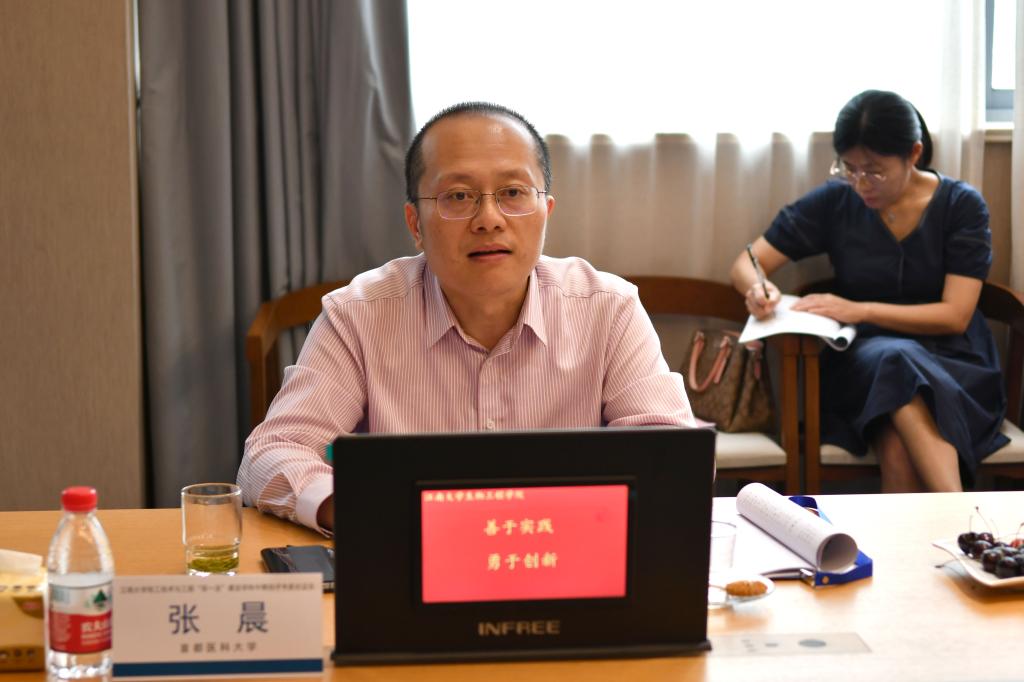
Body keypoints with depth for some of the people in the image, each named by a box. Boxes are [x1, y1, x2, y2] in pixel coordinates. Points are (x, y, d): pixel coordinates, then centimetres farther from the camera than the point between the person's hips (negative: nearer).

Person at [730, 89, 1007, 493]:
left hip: (951, 365, 0)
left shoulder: (962, 205, -1)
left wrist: (860, 310, -19)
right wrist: (757, 289, -20)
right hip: (864, 363, 1)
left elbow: (955, 315, -8)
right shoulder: (835, 202, 1)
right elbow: (745, 264, 5)